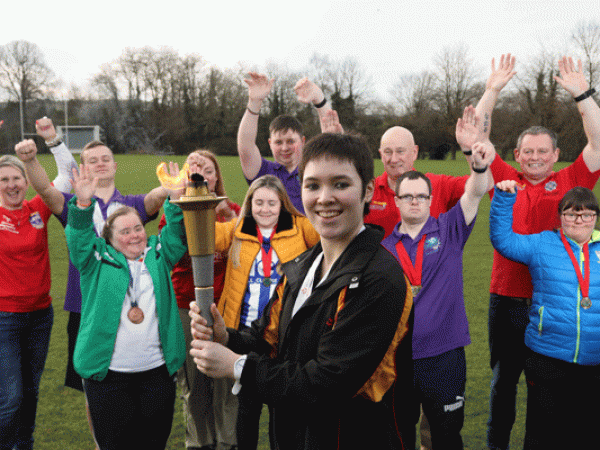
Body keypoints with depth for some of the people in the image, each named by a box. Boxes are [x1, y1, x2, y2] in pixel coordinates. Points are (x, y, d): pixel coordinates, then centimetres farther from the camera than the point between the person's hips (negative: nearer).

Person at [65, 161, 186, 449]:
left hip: (157, 371, 2)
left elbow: (176, 234, 0)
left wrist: (176, 199, -15)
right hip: (109, 374, -2)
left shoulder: (158, 255, 10)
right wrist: (84, 204, -27)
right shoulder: (98, 258, 3)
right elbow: (79, 237, -10)